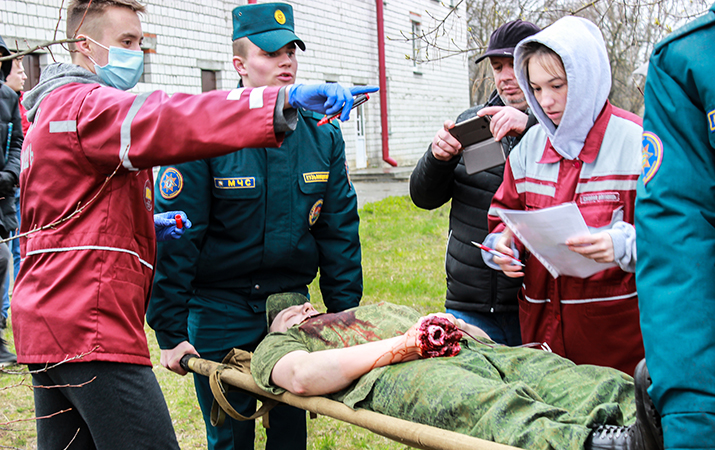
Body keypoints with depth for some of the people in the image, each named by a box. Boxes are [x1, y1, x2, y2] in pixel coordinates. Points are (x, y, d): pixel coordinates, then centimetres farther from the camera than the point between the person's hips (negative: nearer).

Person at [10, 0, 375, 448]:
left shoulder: (52, 112, 24)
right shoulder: (84, 106, -10)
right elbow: (168, 122, -30)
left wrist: (144, 228, 11)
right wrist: (283, 101, -39)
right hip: (90, 327, -11)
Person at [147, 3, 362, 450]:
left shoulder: (323, 134, 0)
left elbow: (339, 229, 6)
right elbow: (173, 238, -12)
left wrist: (346, 314, 5)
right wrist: (170, 333, -13)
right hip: (219, 308, -3)